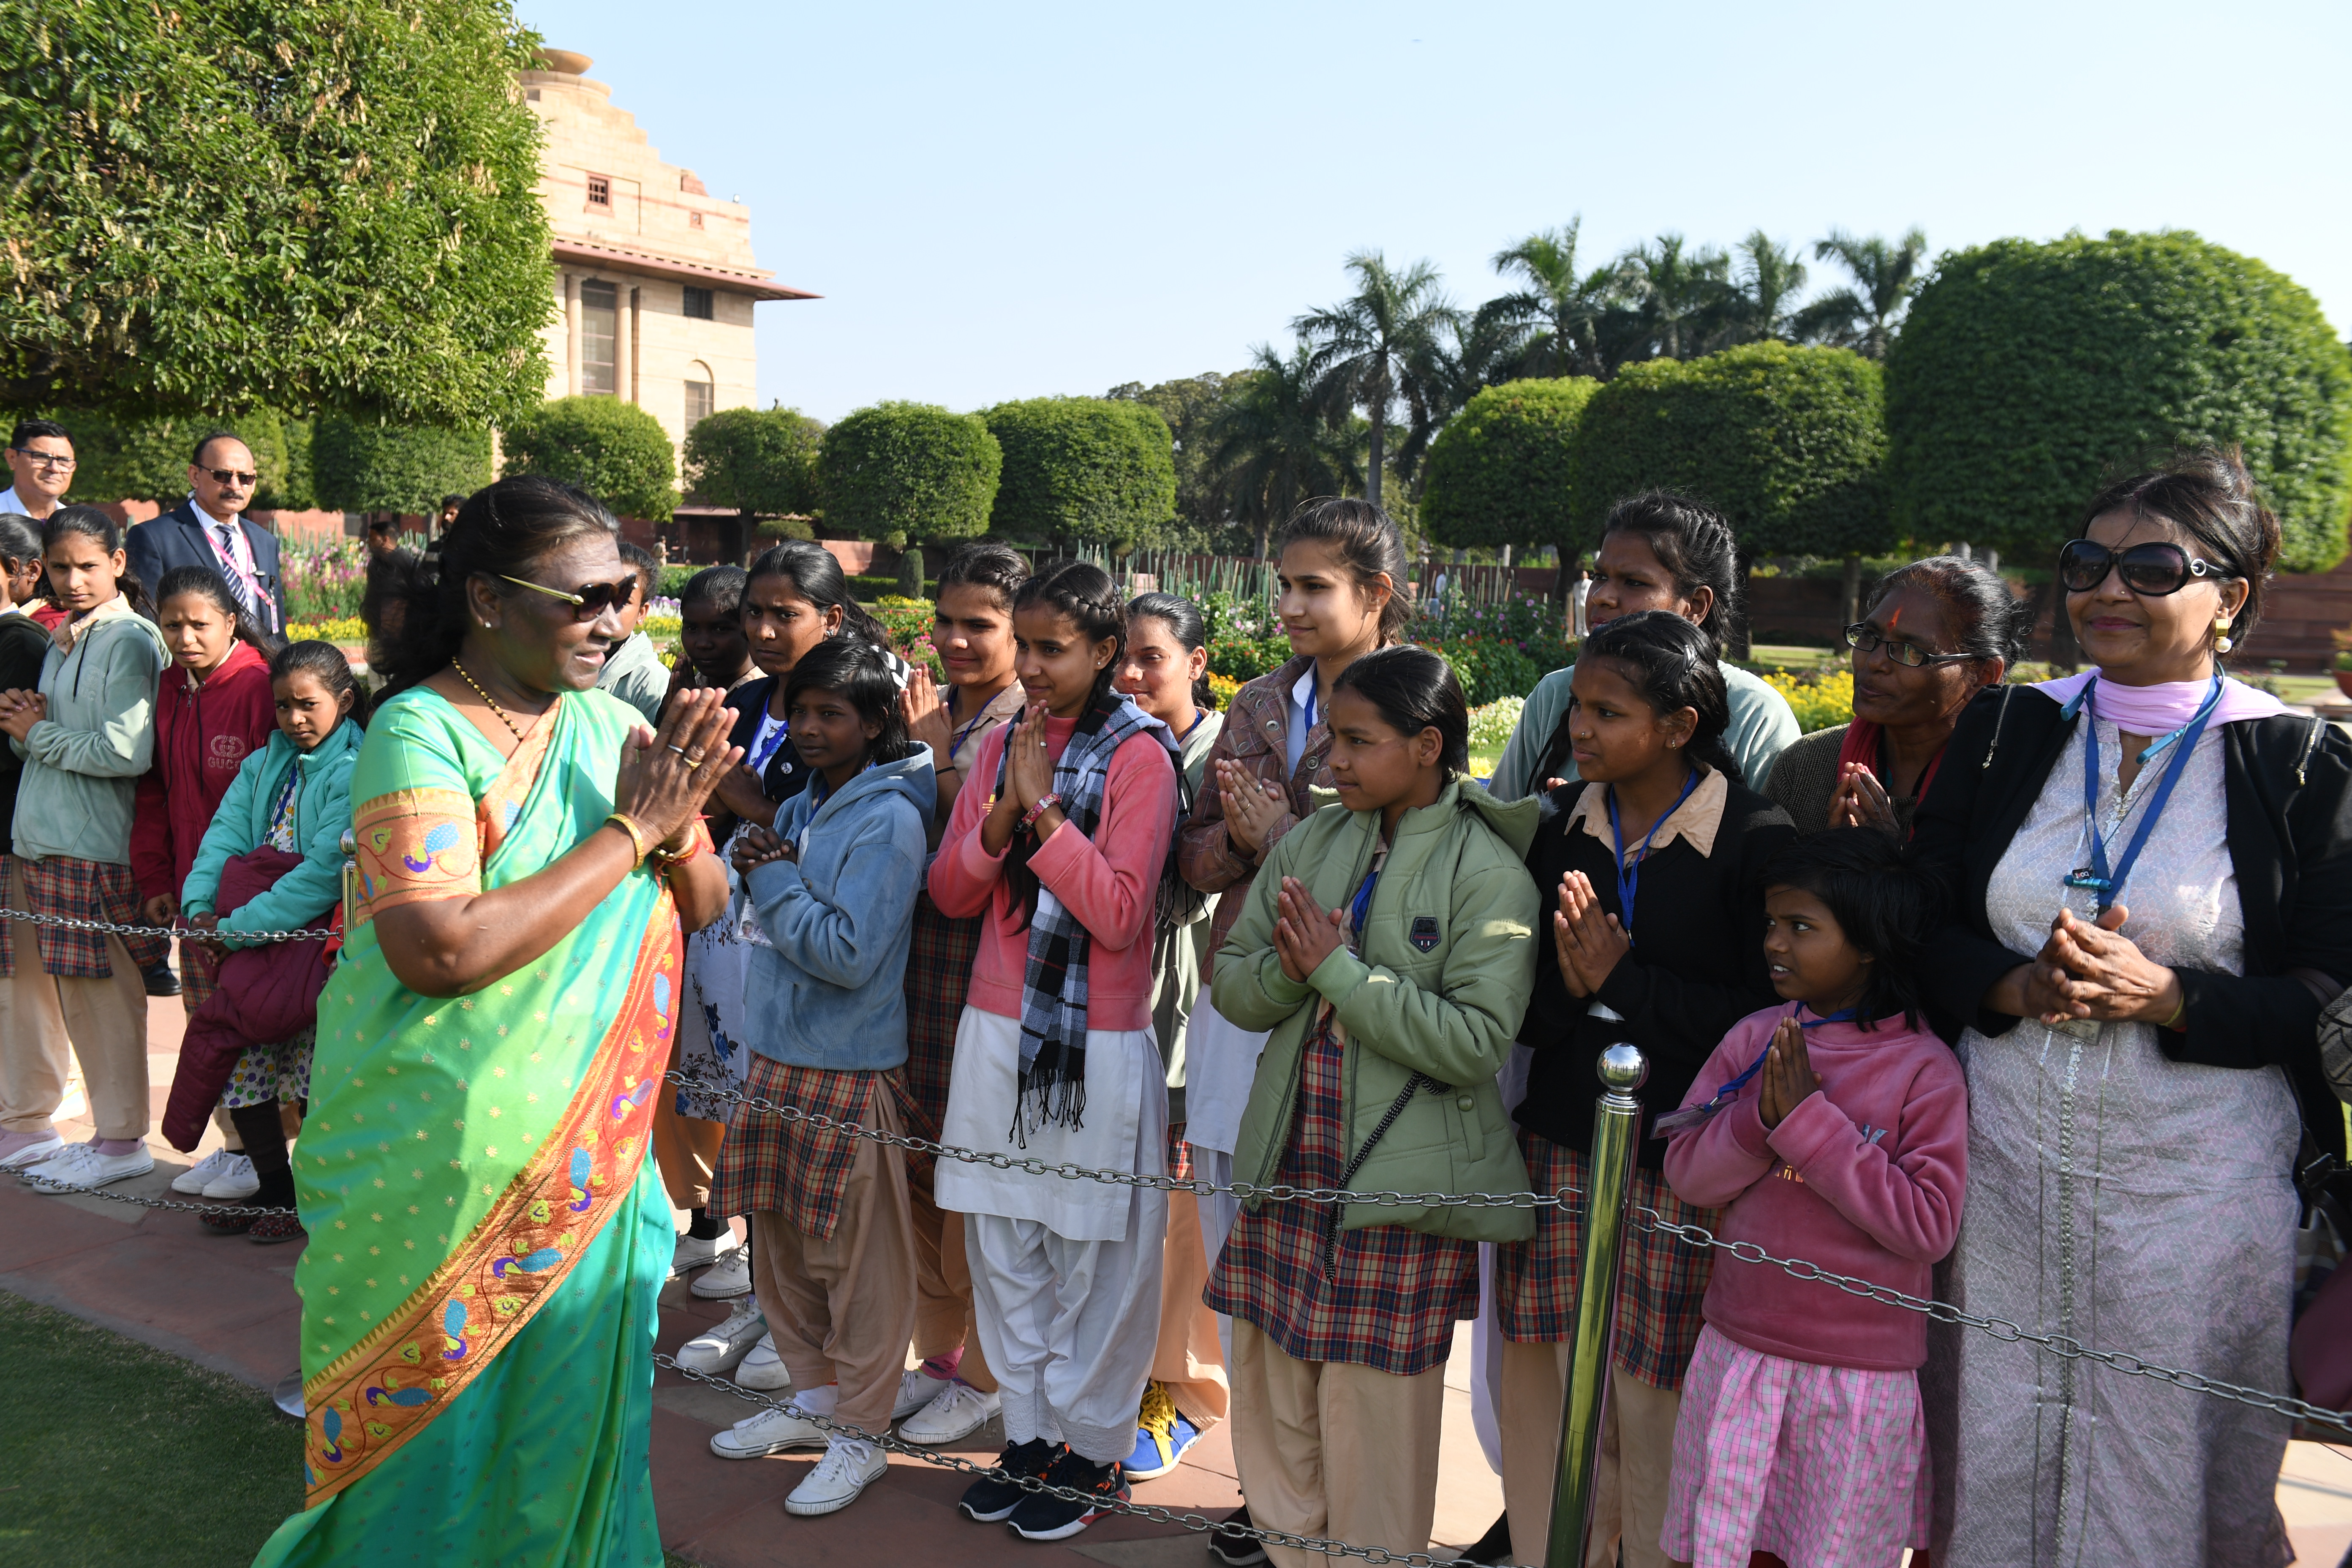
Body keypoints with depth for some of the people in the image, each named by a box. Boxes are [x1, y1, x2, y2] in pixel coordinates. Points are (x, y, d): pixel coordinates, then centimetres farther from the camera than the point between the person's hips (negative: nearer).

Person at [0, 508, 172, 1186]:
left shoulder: (131, 641, -9)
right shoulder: (59, 642, 17)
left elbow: (127, 751, -19)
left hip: (95, 849, -8)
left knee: (97, 992, -2)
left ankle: (121, 1141, 9)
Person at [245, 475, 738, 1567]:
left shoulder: (608, 723, 3)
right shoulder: (421, 732, -15)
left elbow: (704, 907, 6)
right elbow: (443, 950, -28)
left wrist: (677, 826, -17)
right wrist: (630, 829, -22)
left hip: (585, 1140, 5)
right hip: (446, 1146, -5)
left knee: (570, 1392, 17)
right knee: (440, 1406, 10)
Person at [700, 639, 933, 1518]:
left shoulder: (889, 820, -14)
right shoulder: (798, 809, 10)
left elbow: (849, 953, -20)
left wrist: (774, 881, -11)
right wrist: (761, 872, -4)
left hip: (851, 1071, -8)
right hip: (778, 1053, 8)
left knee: (858, 1257, 3)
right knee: (779, 1242, 16)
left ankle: (862, 1431, 17)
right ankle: (813, 1394, 34)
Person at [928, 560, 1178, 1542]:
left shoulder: (1139, 757, -8)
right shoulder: (1001, 745, 9)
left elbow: (1120, 914, -16)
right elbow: (950, 893, 5)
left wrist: (1045, 807, -18)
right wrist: (1001, 815, -11)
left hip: (1098, 1043, -5)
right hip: (998, 1029, 5)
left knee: (1092, 1261, 4)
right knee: (1003, 1249, 12)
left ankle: (1093, 1452, 22)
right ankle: (1029, 1434, 28)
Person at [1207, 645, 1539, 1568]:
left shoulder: (1489, 875, -10)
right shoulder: (1310, 844, 5)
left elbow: (1475, 1040, -20)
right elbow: (1235, 986, 6)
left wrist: (1338, 969, -19)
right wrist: (1288, 967, -15)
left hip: (1399, 1190, -5)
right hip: (1289, 1169, 5)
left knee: (1375, 1425, 6)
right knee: (1271, 1406, 16)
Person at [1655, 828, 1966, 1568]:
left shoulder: (1924, 1068, -11)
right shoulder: (1753, 1039, -1)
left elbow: (1927, 1225, -18)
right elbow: (1686, 1173, -3)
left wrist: (1810, 1120, -21)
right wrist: (1763, 1115, -21)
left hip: (1862, 1371, -3)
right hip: (1738, 1348, 3)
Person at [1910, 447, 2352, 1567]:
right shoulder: (2005, 732, 5)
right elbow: (1921, 927, 6)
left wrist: (2164, 995, -20)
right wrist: (2016, 985, -14)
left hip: (2197, 1181, -2)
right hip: (2004, 1163, 3)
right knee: (1990, 1463, 13)